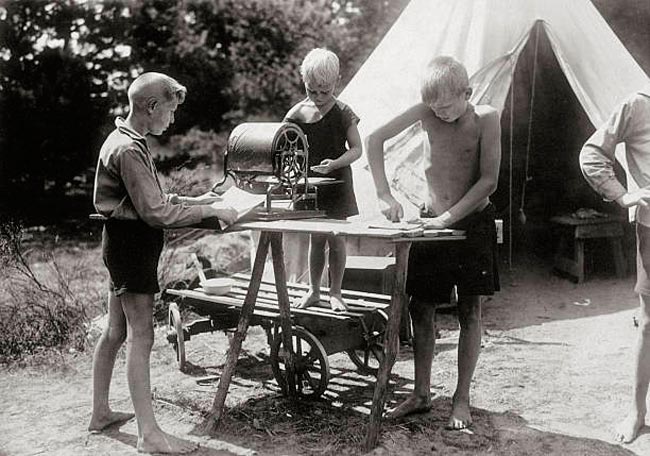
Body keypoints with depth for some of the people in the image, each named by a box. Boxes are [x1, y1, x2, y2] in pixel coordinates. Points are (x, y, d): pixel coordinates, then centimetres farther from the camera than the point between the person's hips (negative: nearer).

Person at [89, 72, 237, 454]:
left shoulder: (129, 142, 14)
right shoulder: (128, 150, -19)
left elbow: (149, 199, 19)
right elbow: (156, 212, -23)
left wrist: (192, 200, 10)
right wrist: (211, 212, -19)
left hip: (125, 245, 10)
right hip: (132, 246, -10)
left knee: (116, 332, 16)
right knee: (141, 337, -8)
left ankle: (101, 412, 28)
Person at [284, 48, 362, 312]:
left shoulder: (343, 113, -7)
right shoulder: (297, 114, -1)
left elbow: (356, 149, -6)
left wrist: (335, 163, -23)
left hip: (337, 182, -2)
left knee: (336, 238, 3)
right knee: (316, 238, 10)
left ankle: (335, 293, 17)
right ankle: (313, 290, 23)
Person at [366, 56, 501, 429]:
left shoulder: (486, 118, -11)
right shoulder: (427, 112, -5)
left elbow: (489, 180, -14)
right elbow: (376, 139, -4)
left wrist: (449, 217, -20)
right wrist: (385, 195, -11)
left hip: (473, 221, -2)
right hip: (432, 222, 3)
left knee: (470, 310, 1)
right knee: (421, 307, 4)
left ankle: (462, 399, 12)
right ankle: (422, 394, 18)